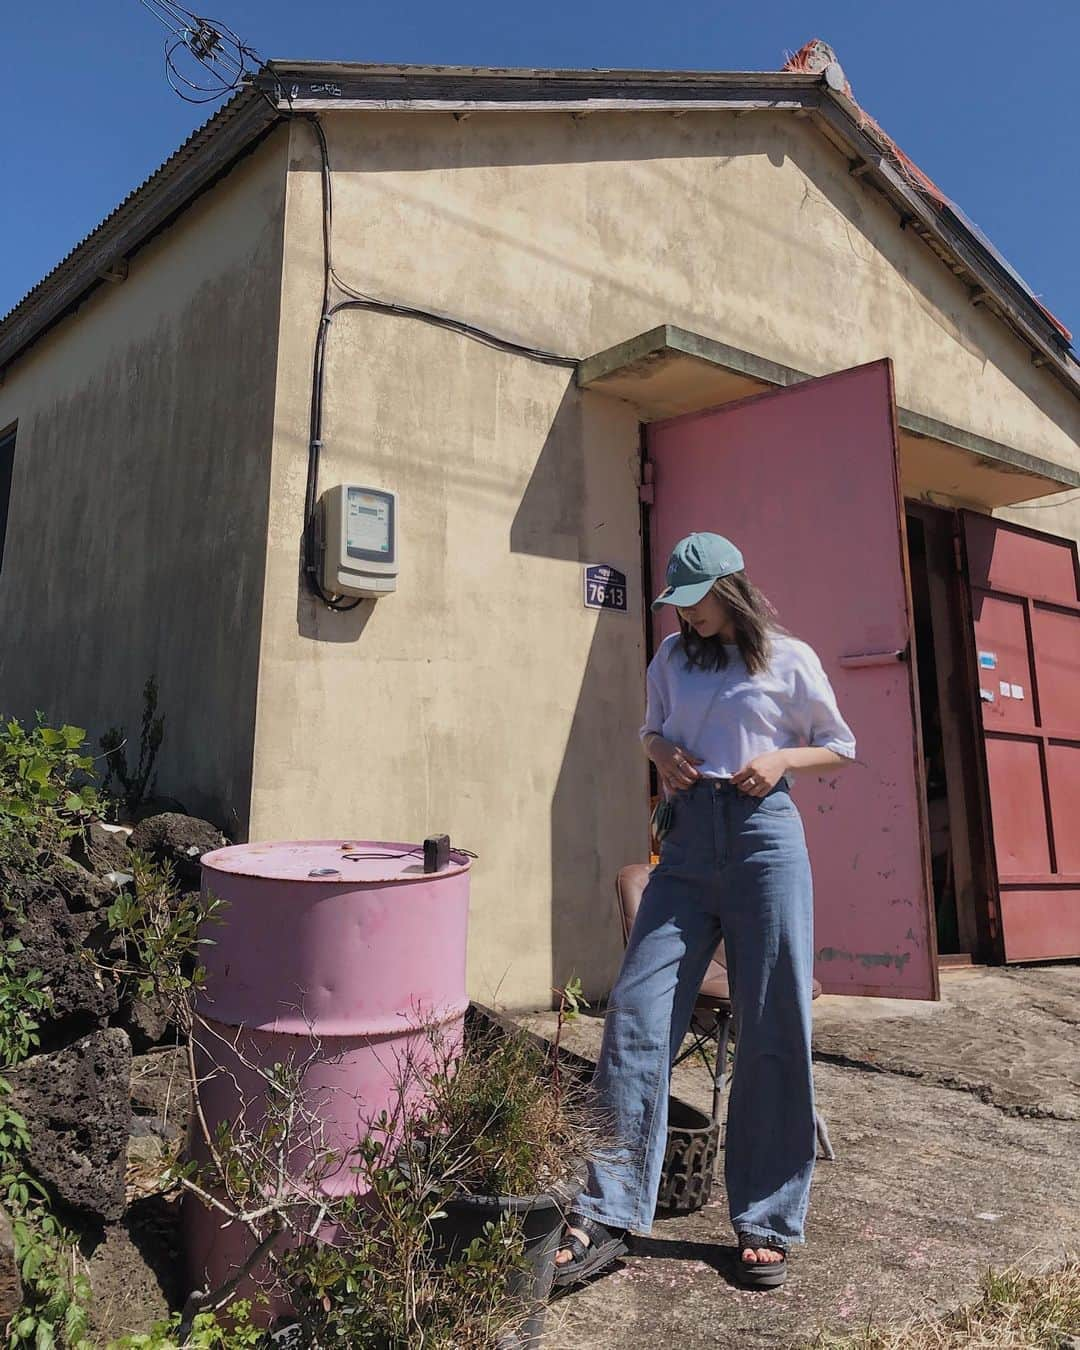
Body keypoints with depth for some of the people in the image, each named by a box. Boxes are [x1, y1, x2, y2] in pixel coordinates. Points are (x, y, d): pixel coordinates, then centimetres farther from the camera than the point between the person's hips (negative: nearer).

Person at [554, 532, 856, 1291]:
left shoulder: (789, 658, 3)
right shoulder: (672, 659, 12)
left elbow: (839, 747, 11)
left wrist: (781, 759, -8)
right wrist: (663, 754, 2)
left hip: (764, 836, -3)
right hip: (688, 841, 3)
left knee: (774, 1030, 2)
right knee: (637, 1013, -6)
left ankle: (766, 1225, 18)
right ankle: (611, 1215, 3)